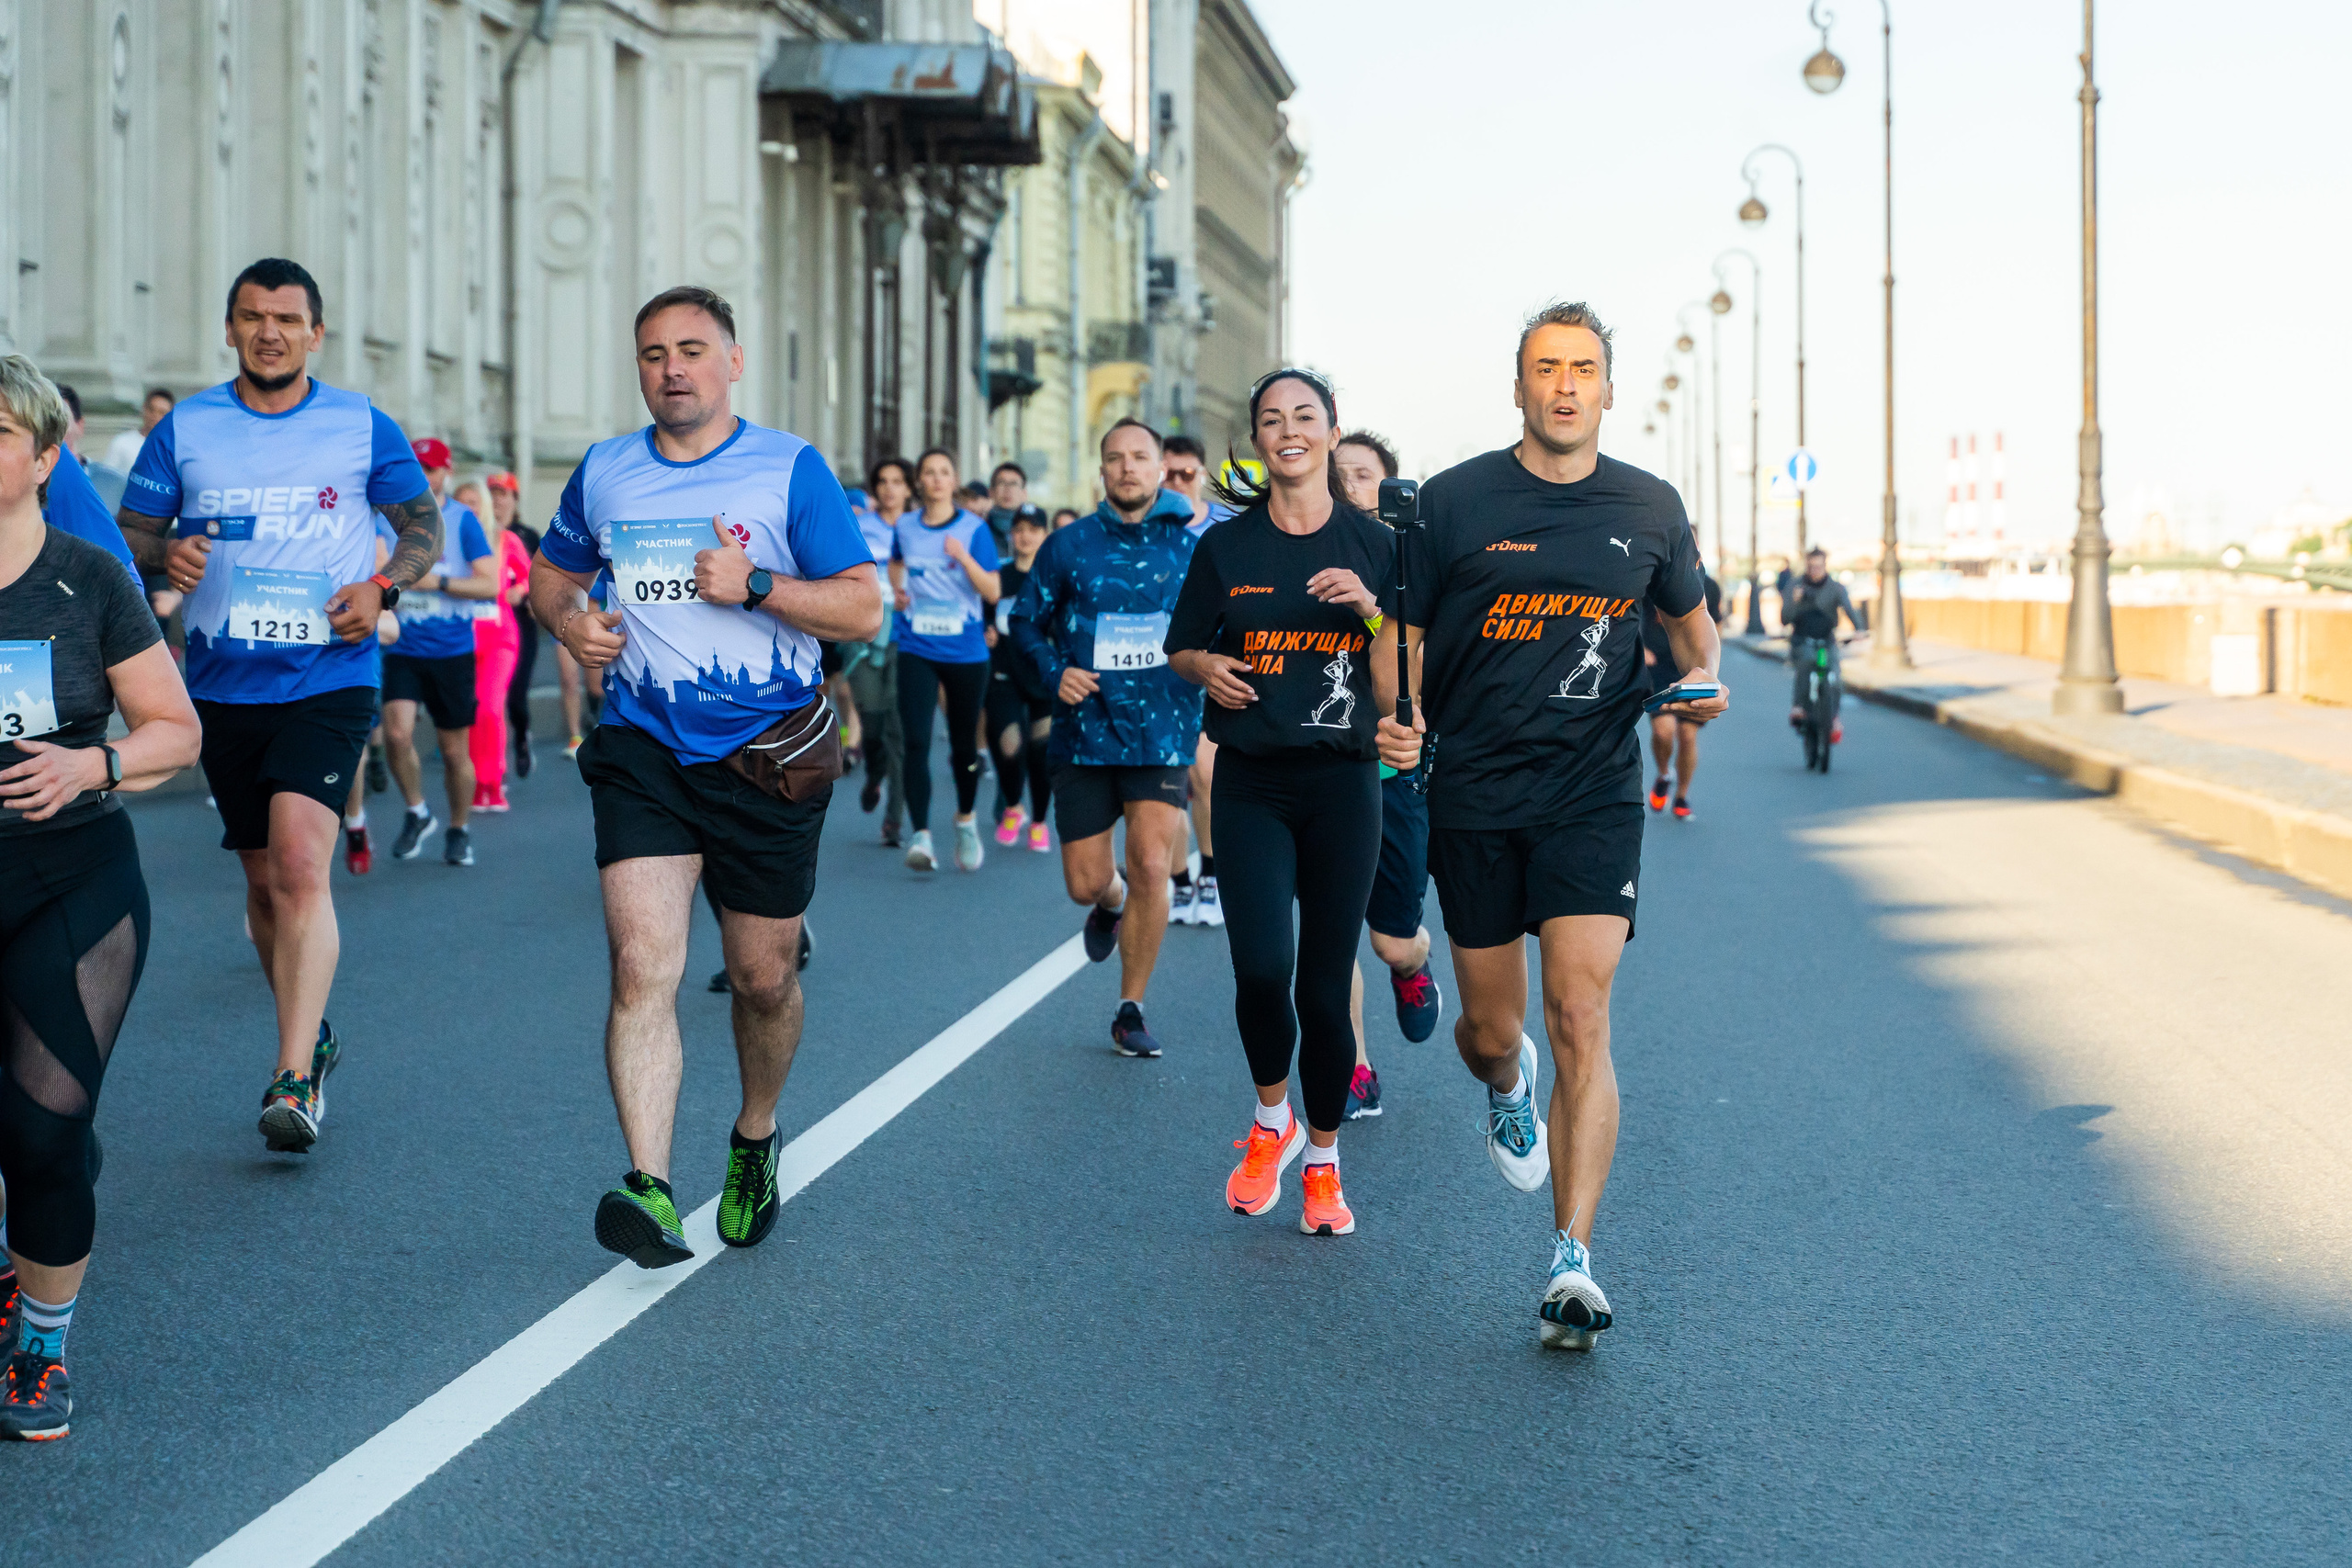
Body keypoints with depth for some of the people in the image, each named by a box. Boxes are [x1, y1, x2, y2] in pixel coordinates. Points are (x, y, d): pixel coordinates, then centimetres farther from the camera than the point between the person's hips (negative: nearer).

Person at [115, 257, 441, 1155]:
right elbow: (130, 533, 10)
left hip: (329, 681, -3)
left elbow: (424, 525, 10)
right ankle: (311, 1039, 34)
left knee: (300, 861, -20)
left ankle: (293, 1080, -23)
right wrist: (167, 553, -13)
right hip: (223, 685, 3)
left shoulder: (361, 426, 3)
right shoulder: (184, 428, 6)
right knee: (264, 879, 13)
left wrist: (384, 585, -10)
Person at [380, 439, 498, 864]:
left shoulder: (463, 521, 0)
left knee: (455, 750, 4)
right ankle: (417, 814, 6)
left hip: (452, 651, -1)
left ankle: (459, 830, 25)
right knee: (397, 734, -18)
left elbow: (489, 586, -6)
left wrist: (438, 582, -15)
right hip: (403, 649, 1)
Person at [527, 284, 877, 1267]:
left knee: (763, 979, 10)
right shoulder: (603, 473, 9)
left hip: (770, 755, -1)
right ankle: (649, 1190, -20)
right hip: (643, 751, 1)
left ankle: (755, 1140, 37)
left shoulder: (791, 469, -2)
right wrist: (568, 621, 1)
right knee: (642, 965, -15)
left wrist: (753, 585, -18)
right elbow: (552, 574, 24)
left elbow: (863, 607, -5)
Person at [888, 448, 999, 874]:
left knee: (963, 746, 11)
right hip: (916, 650, 1)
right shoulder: (904, 527, 5)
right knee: (915, 742, -14)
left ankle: (965, 819, 36)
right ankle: (920, 835, -17)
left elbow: (993, 592, -8)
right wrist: (896, 589, 9)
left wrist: (964, 558, -22)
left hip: (965, 651, -1)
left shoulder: (974, 528, -3)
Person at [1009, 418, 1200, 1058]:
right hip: (1085, 733, 1)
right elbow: (1025, 621, 9)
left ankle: (1131, 1011, 1)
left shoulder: (1193, 545, 0)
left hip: (1162, 733, -1)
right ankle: (1112, 903, 45)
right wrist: (1055, 671, -7)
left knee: (1150, 866, -14)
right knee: (1085, 883, 4)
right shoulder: (1069, 546, 1)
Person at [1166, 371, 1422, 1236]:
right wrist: (1208, 667, -6)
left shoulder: (1373, 546, 4)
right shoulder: (1226, 546, 5)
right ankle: (1271, 1122, 12)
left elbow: (1393, 691, 1)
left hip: (1343, 782, 0)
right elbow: (1180, 648, 16)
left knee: (1325, 985, 2)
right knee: (1262, 968, -16)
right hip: (1252, 783, 0)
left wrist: (1373, 613, -15)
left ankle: (1323, 1164, 21)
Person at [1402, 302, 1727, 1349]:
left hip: (1594, 796, 0)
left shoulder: (1649, 509, 5)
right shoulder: (1453, 502, -1)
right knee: (1490, 1029, 10)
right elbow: (1403, 635, 4)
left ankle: (1572, 1261, -14)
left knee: (1580, 1018, -14)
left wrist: (1701, 683, 1)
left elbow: (1689, 617, 22)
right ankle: (1508, 1092, 50)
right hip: (1472, 799, 1)